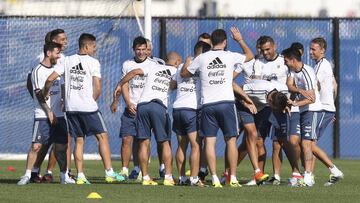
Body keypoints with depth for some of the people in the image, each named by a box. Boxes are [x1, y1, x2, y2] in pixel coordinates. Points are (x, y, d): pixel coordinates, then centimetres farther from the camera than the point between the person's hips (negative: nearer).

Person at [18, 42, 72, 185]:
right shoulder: (38, 71, -9)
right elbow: (39, 94, -14)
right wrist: (49, 112, -17)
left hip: (58, 114, 7)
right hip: (43, 116, -7)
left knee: (61, 145, 6)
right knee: (36, 146, -11)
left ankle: (64, 176, 14)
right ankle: (27, 175, -5)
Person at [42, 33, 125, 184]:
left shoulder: (68, 61, 8)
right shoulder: (93, 62, -4)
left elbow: (50, 79, 5)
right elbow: (97, 88, -10)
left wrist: (45, 93, 24)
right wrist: (92, 100, 8)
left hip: (70, 107, 5)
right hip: (88, 107, -5)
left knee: (79, 140, 10)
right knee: (102, 136, 2)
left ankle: (80, 176, 5)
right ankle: (109, 173, -4)